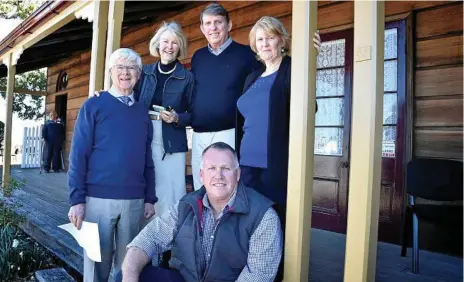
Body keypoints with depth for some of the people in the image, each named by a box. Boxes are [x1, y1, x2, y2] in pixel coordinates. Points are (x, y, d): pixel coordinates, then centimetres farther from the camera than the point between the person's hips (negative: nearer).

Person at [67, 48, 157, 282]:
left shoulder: (142, 111, 9)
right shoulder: (93, 106, -1)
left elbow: (147, 159, 9)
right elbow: (78, 155, -4)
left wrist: (150, 198, 7)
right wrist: (77, 199, -9)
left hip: (134, 201, 3)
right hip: (98, 198, -3)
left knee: (127, 261, 13)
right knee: (97, 260, 9)